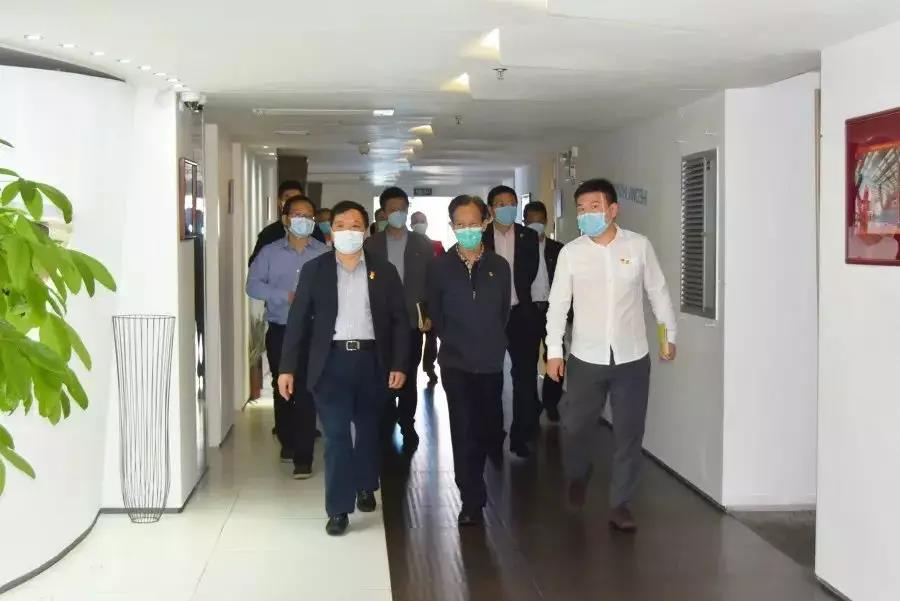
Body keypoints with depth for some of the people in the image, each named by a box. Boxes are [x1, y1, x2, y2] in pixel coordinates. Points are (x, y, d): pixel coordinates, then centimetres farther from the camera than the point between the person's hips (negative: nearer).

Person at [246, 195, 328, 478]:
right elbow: (253, 285, -5)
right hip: (279, 331, 2)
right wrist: (286, 296, -15)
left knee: (306, 393, -6)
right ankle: (287, 441, 35)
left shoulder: (324, 253, 0)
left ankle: (303, 457, -2)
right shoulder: (270, 252, 4)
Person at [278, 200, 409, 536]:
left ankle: (365, 485, 39)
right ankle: (338, 508, 1)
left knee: (368, 429, 17)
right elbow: (298, 320, 1)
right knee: (336, 434, -5)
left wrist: (399, 365, -4)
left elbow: (399, 321, 4)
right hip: (332, 361, -2)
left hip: (370, 360, 2)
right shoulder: (314, 270, 2)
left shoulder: (384, 271, 3)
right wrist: (287, 367, -4)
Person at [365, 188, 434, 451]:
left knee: (408, 377, 6)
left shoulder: (422, 244, 5)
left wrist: (430, 315, -5)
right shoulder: (371, 245, 5)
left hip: (412, 321, 0)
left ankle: (407, 426, 17)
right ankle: (386, 427, 16)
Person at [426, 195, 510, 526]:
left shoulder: (499, 266, 1)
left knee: (490, 427, 10)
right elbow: (435, 313, 7)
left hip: (491, 362, 2)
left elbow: (504, 312, 11)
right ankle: (472, 500, 8)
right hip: (456, 362, -2)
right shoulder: (440, 266, -3)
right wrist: (455, 341, 9)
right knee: (464, 431, -1)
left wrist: (491, 343, 10)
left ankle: (473, 481, 39)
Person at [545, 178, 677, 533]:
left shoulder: (639, 246, -4)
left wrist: (669, 335, 10)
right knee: (575, 427, 8)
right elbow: (558, 304, -1)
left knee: (629, 434, 5)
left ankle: (620, 505, 18)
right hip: (586, 358, 0)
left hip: (632, 358, 0)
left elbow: (658, 293, 6)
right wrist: (553, 351, -5)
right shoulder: (570, 252, -4)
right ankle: (578, 477, 39)